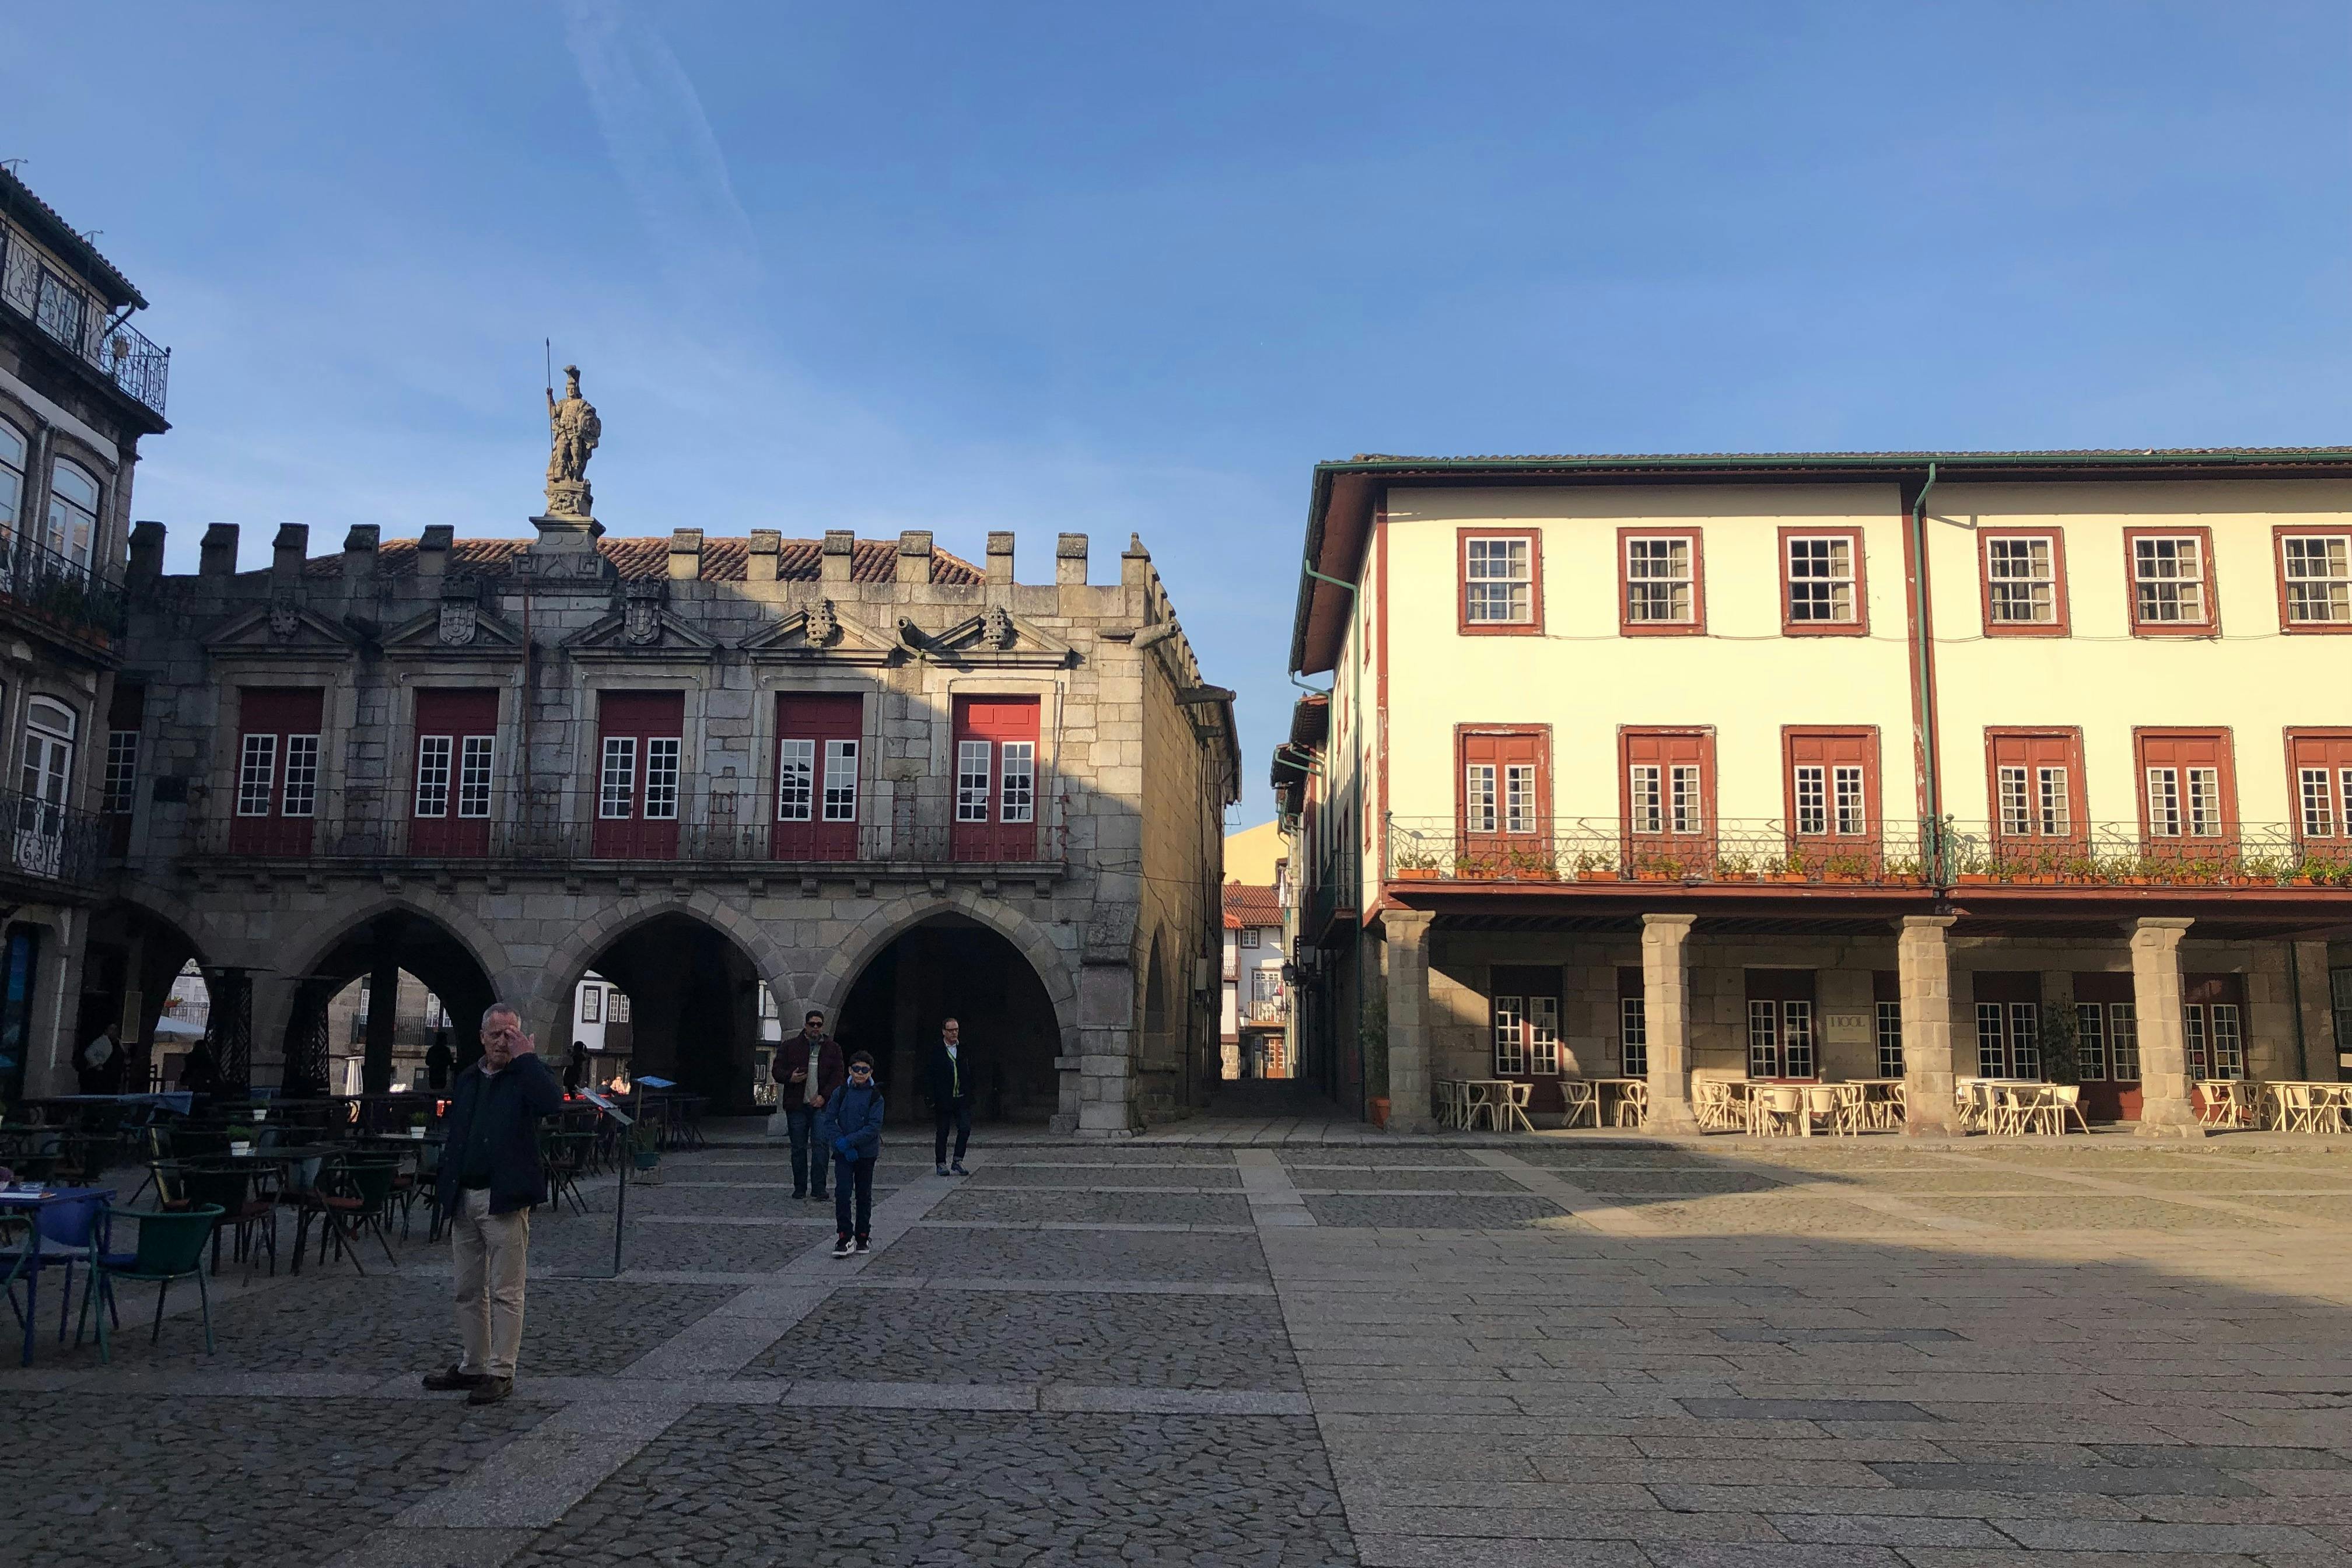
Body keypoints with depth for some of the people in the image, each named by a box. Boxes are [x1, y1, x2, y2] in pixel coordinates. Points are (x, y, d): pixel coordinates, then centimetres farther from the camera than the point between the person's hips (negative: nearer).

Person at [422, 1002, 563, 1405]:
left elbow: (553, 1103, -26)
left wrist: (527, 1056, -20)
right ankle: (471, 1366, 25)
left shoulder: (525, 1076, -3)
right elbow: (452, 1135, 20)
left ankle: (501, 1373, 2)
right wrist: (447, 1187, 12)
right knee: (469, 1291, 15)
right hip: (464, 1199, 7)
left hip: (505, 1201, -6)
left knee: (506, 1292, -3)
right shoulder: (467, 1080, 15)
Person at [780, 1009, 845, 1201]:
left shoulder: (833, 1049, 10)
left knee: (820, 1147, -7)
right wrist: (789, 1078, -14)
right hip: (797, 1106, 1)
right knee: (799, 1148, 5)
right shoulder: (790, 1047, 9)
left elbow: (838, 1076, 4)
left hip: (821, 1106, -1)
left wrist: (824, 1096, -9)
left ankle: (818, 1190, -6)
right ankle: (800, 1188, 15)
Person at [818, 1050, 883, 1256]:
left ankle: (862, 1236, 21)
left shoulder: (875, 1096, -5)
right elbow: (828, 1121, -2)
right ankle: (845, 1237, -5)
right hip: (843, 1154, 0)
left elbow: (874, 1127, -11)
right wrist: (842, 1144, -14)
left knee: (864, 1194, 9)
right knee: (842, 1192, -10)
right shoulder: (840, 1093, 0)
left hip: (866, 1152, 0)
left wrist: (850, 1141, -19)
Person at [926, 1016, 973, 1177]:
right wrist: (933, 1099, -10)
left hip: (962, 1099, 2)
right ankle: (941, 1163, 16)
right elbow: (932, 1077, -4)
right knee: (942, 1132, 6)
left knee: (965, 1128, -6)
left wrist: (970, 1095, 4)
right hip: (943, 1099, -2)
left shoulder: (964, 1049, 7)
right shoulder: (936, 1051, -2)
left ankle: (958, 1161, 6)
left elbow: (970, 1073, 10)